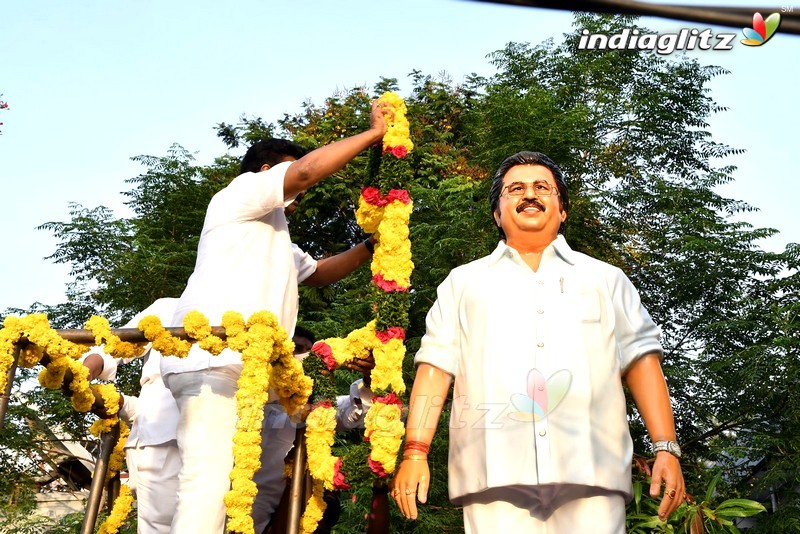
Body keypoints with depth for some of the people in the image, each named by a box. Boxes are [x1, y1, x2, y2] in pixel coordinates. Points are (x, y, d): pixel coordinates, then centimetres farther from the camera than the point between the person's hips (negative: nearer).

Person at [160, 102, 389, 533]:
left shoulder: (274, 238, 38)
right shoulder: (241, 191, 11)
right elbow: (306, 170, -5)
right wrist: (374, 133, 3)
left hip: (244, 367, 10)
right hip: (212, 359, -10)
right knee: (208, 485, -21)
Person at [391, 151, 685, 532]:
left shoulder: (605, 279, 20)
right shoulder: (465, 282, 18)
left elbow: (640, 361, 13)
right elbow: (435, 366, 10)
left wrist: (666, 448, 2)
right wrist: (415, 452, -1)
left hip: (591, 472, 1)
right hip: (496, 474, 0)